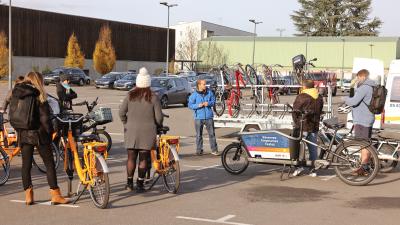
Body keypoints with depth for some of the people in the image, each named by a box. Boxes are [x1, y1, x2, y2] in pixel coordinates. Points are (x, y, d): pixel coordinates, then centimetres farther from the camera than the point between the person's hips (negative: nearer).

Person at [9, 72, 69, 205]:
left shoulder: (16, 95, 6)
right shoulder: (38, 96, -10)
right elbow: (45, 118, -14)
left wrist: (19, 129, 16)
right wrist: (49, 132, -4)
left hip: (23, 135, 5)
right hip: (38, 134, -5)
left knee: (26, 164, 10)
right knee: (49, 164, 3)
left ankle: (28, 195, 10)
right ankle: (55, 195, 3)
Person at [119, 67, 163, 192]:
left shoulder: (130, 96, 0)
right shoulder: (153, 98, -6)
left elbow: (121, 112, 0)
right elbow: (159, 117, -6)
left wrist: (126, 123, 15)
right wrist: (158, 126, 14)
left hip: (131, 131, 2)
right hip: (148, 132, -2)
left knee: (131, 157, 12)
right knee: (143, 159, 5)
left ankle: (129, 183, 16)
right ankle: (140, 184, 7)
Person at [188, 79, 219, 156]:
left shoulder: (209, 92, 2)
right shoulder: (194, 95, -4)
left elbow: (213, 101, 11)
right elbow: (190, 105, -2)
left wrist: (209, 103, -10)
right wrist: (198, 105, -18)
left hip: (209, 117, 1)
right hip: (199, 117, -1)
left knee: (212, 133, 2)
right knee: (199, 135, 5)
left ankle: (214, 150, 9)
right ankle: (199, 150, 15)